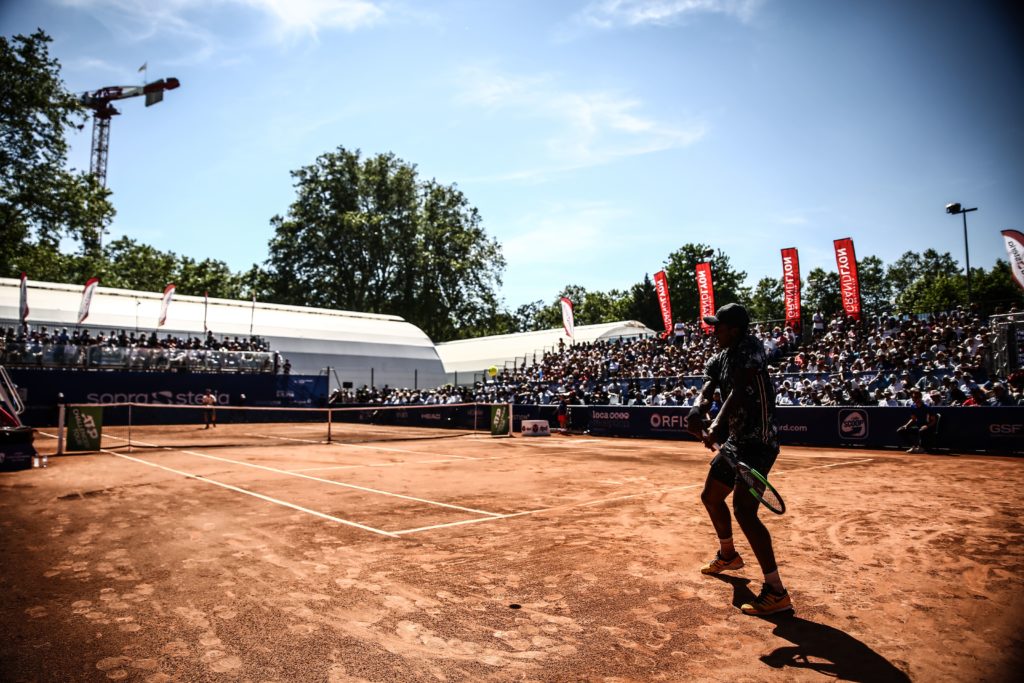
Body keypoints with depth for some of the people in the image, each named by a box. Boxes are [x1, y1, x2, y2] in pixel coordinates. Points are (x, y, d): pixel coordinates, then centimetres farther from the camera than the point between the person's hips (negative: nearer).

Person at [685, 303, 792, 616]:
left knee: (744, 510, -20)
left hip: (758, 442, -10)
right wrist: (699, 409, -27)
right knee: (711, 497, 21)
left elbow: (738, 392, -31)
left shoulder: (750, 348, -17)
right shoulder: (719, 358, 9)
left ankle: (777, 592, -13)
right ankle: (728, 555, 45)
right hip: (735, 441, 10)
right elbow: (707, 390, -4)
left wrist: (717, 426, -42)